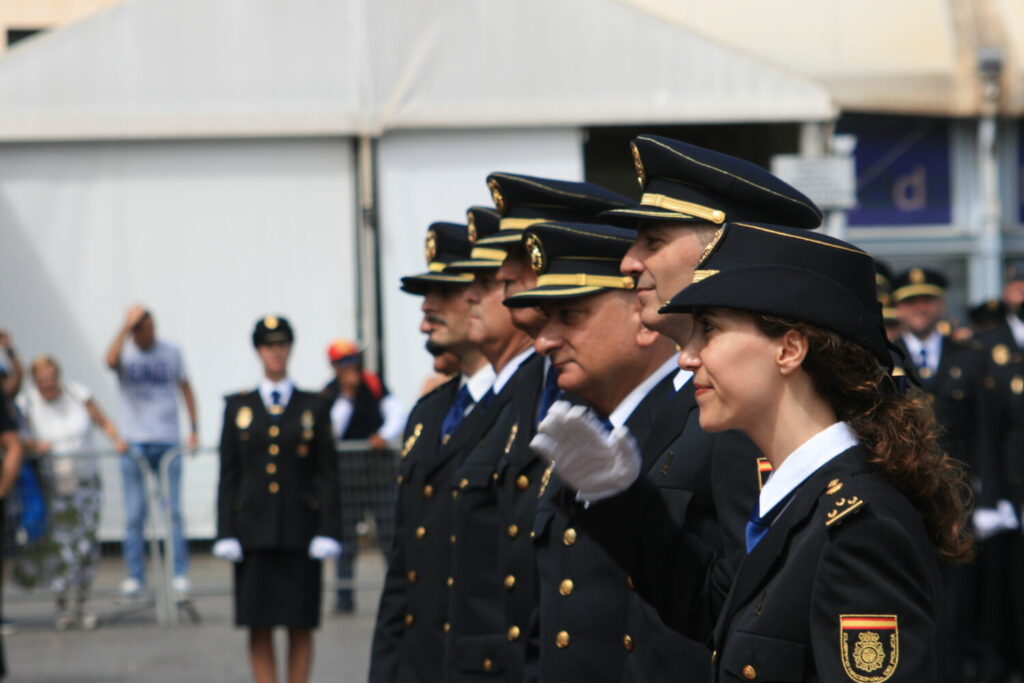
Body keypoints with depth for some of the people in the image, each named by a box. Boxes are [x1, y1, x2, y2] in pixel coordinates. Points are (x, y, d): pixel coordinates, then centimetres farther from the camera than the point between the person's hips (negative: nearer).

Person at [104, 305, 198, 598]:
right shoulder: (126, 352, 0)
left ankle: (180, 574, 2)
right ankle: (134, 576, 4)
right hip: (134, 442, -1)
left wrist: (194, 428, 10)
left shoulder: (171, 353, 8)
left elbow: (185, 387, 17)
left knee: (173, 511, -1)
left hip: (167, 442, 1)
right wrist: (127, 325, -24)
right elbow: (111, 360, -24)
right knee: (134, 514, -1)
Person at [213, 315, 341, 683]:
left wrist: (327, 532, -5)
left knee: (300, 626, 1)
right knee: (259, 627, 0)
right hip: (254, 533, 1)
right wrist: (226, 535, -1)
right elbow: (228, 475, 7)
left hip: (300, 533, -1)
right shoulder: (238, 406, 9)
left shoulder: (313, 406, 7)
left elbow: (328, 474, 4)